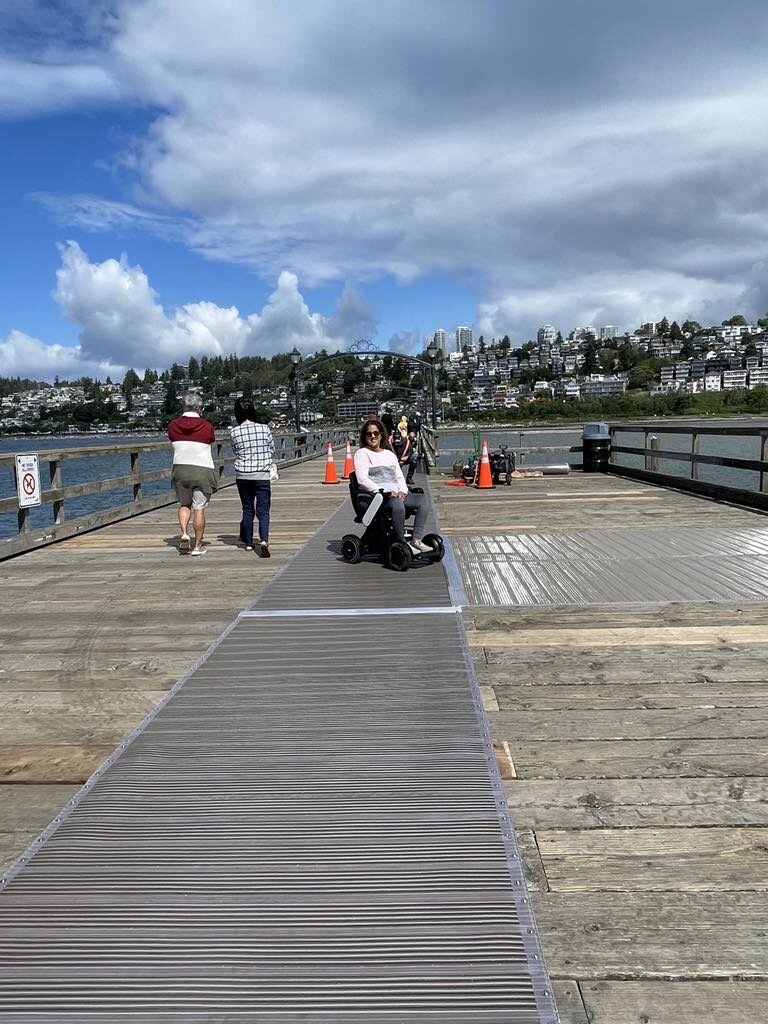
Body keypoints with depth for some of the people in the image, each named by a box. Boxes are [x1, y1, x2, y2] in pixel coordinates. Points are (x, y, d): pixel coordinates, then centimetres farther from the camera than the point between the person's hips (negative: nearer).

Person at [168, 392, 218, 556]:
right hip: (202, 470, -3)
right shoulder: (206, 426, -8)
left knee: (184, 505, 20)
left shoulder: (173, 425, 0)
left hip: (180, 469, 3)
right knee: (199, 509, 3)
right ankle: (197, 546, 7)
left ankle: (184, 534, 1)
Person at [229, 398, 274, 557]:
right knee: (263, 510, -2)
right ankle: (264, 540, -22)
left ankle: (248, 543, 21)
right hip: (262, 474, -1)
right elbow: (272, 450, 7)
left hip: (242, 475, 1)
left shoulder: (234, 432, -5)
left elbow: (235, 453, 8)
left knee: (247, 509, 14)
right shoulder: (264, 428, -5)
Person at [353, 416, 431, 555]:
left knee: (422, 501, -17)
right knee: (397, 503, -38)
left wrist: (402, 491, -2)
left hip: (395, 494, 7)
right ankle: (402, 543, -30)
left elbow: (399, 477, 21)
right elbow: (362, 479, -8)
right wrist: (384, 492, -17)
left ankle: (416, 539, -19)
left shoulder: (389, 454, 26)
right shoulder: (362, 453, 5)